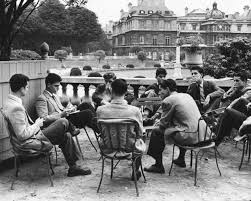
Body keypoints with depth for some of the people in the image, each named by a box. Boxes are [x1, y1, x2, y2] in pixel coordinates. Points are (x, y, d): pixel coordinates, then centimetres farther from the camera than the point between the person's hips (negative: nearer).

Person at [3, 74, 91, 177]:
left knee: (66, 137, 10)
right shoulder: (16, 107, -28)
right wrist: (37, 124, -13)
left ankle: (73, 167, 19)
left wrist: (35, 124, 7)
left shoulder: (9, 101, 4)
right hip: (31, 142, -10)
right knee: (63, 122, -10)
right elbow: (22, 135, -26)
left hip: (31, 135, 10)